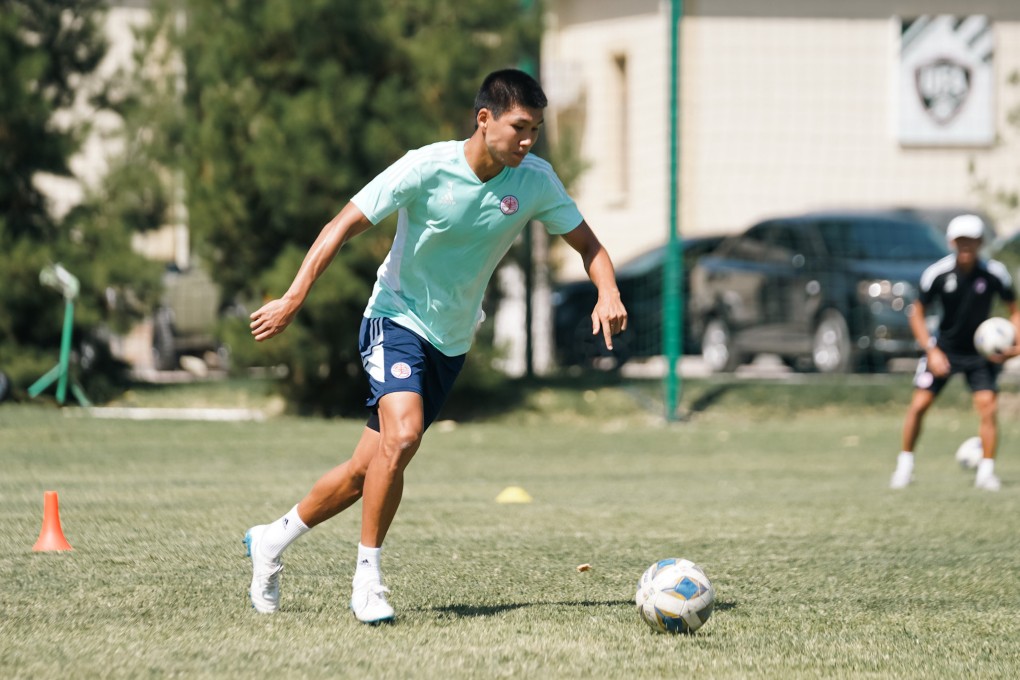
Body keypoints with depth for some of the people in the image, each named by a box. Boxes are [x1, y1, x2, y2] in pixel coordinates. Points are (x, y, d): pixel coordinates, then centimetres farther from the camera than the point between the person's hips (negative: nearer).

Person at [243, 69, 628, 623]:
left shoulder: (535, 180, -6)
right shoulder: (427, 168, -18)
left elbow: (587, 244, 3)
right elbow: (344, 225, -14)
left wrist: (608, 294, -18)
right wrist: (294, 298, -22)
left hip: (452, 342, 5)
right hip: (396, 319, -5)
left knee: (368, 469, 6)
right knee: (401, 436, -29)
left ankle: (272, 540, 28)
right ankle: (368, 576, -15)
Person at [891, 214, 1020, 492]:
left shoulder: (995, 273, -15)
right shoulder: (936, 273, -15)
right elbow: (917, 314, -5)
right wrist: (932, 351, -15)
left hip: (980, 351, 0)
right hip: (944, 348, 0)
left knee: (988, 407, -13)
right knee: (919, 405, -5)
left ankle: (986, 472, -1)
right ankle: (905, 466, 12)